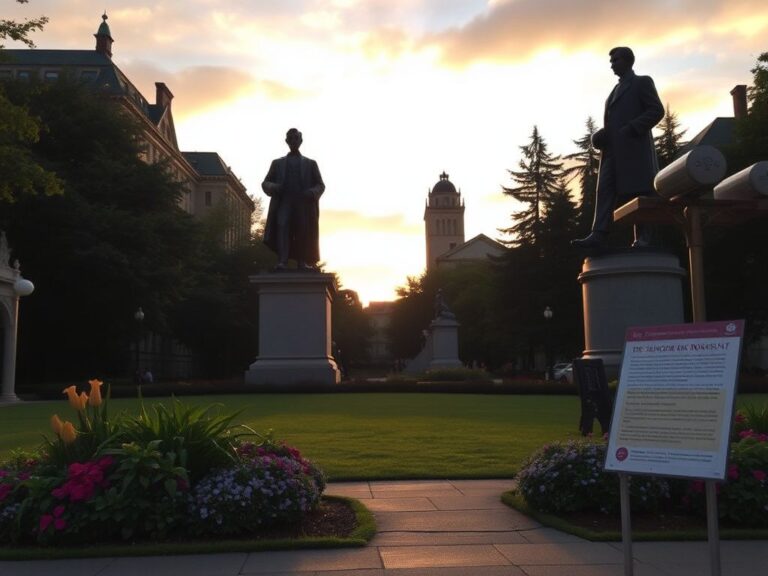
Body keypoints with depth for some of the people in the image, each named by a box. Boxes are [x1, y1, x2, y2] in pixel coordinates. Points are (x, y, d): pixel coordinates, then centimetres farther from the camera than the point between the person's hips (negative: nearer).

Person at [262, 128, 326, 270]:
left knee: (303, 231, -8)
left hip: (303, 203, 0)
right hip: (283, 202, 0)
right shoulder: (277, 163, 23)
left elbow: (320, 185, 15)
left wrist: (312, 192, -8)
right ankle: (282, 261, -27)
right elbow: (265, 182, 18)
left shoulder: (310, 163, 20)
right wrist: (273, 187, -6)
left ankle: (302, 262, -6)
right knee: (282, 226, -19)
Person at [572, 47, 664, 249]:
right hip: (613, 149, 7)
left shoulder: (642, 82, 7)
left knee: (639, 192, -6)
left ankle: (643, 238, -4)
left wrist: (632, 129, -16)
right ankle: (598, 235, -16)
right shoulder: (617, 89, 28)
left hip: (634, 147, -6)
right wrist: (604, 134, 8)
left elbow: (657, 110, -4)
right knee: (606, 191, -7)